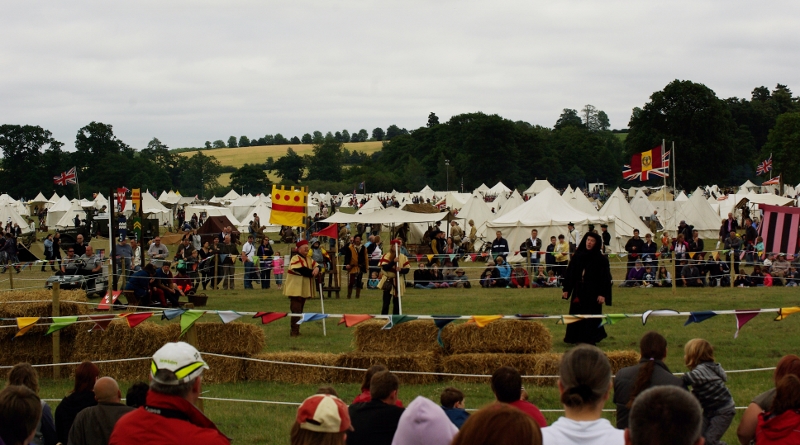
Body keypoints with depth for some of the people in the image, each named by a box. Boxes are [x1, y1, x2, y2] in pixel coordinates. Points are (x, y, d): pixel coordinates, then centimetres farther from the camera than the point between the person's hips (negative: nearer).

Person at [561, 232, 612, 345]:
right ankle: (575, 337, 16)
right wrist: (566, 289, 2)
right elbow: (570, 273, 7)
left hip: (592, 292, -4)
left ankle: (590, 339, 6)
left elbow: (605, 277, -9)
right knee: (576, 314, 7)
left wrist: (602, 294, -16)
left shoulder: (601, 259, -6)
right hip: (578, 290, 4)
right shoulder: (577, 256, 5)